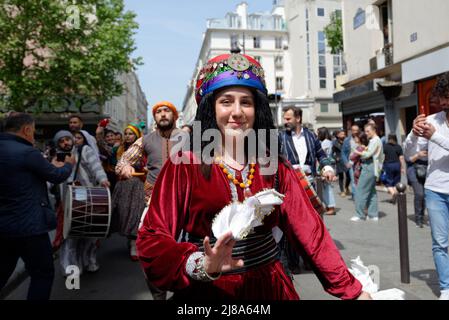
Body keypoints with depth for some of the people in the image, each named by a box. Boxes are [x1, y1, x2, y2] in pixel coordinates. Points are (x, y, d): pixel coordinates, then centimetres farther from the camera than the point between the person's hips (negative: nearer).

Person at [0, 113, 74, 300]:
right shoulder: (27, 152, -18)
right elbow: (57, 176, -6)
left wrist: (53, 166, 25)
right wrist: (68, 164, 15)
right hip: (28, 226, -8)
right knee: (43, 273, 7)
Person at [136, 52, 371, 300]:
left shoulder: (274, 166, -1)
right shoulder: (184, 166, -11)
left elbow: (309, 228, -4)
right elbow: (152, 241, -14)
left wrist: (352, 290, -10)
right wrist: (202, 265, -30)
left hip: (269, 286, 4)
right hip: (207, 291, -3)